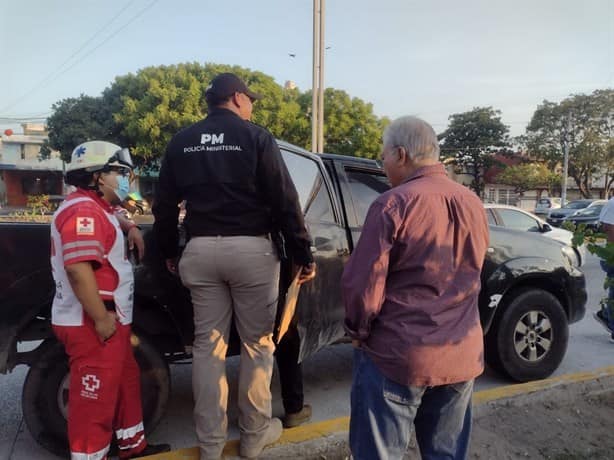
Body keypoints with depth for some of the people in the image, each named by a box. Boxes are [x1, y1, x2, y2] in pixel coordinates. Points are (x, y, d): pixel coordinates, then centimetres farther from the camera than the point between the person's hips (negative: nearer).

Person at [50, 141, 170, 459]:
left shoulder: (96, 208, 15)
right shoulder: (83, 210, -18)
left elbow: (109, 222, 41)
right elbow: (78, 268, -28)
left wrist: (130, 228, 20)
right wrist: (101, 319, -25)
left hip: (108, 318, 11)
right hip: (91, 324, -11)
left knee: (126, 382, 21)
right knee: (95, 397, -1)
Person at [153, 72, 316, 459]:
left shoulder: (182, 142, 11)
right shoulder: (256, 137, -2)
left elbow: (164, 205, 14)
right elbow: (285, 202, -7)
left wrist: (169, 252, 25)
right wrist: (304, 254, -1)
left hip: (200, 251, 4)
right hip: (251, 250, -4)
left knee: (208, 346, 11)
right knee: (258, 344, 9)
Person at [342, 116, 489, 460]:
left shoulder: (393, 204, -16)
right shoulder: (474, 205, 6)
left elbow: (363, 284, -17)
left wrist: (359, 332, 0)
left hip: (397, 354, -6)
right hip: (462, 354, 7)